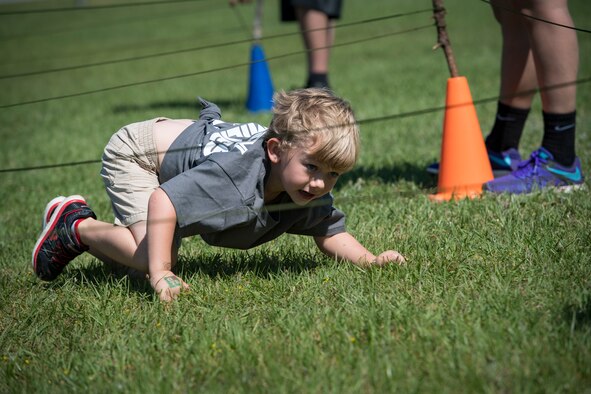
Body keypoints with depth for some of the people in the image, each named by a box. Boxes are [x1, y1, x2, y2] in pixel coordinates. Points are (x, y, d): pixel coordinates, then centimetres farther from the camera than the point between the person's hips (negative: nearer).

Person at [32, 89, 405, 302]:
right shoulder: (237, 175, -45)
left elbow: (329, 232, -8)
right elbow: (161, 202, -45)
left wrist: (369, 259, -27)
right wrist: (161, 274, -49)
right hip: (135, 152, -8)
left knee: (141, 252, 19)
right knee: (152, 257, -25)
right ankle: (76, 226, -3)